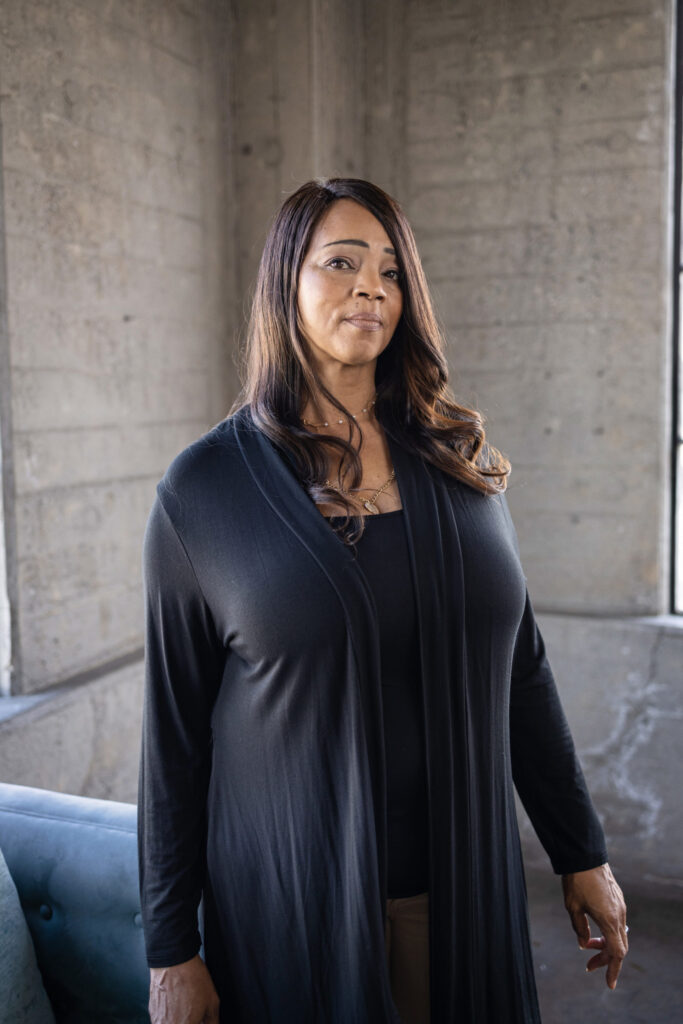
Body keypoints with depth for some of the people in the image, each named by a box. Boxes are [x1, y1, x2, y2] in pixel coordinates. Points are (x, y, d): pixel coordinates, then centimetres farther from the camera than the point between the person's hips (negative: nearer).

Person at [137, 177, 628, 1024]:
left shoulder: (460, 464, 1)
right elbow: (175, 730, -7)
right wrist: (171, 952, -4)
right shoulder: (203, 487, -9)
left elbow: (520, 673, 5)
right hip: (290, 899, -3)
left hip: (462, 889, 4)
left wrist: (582, 855, 9)